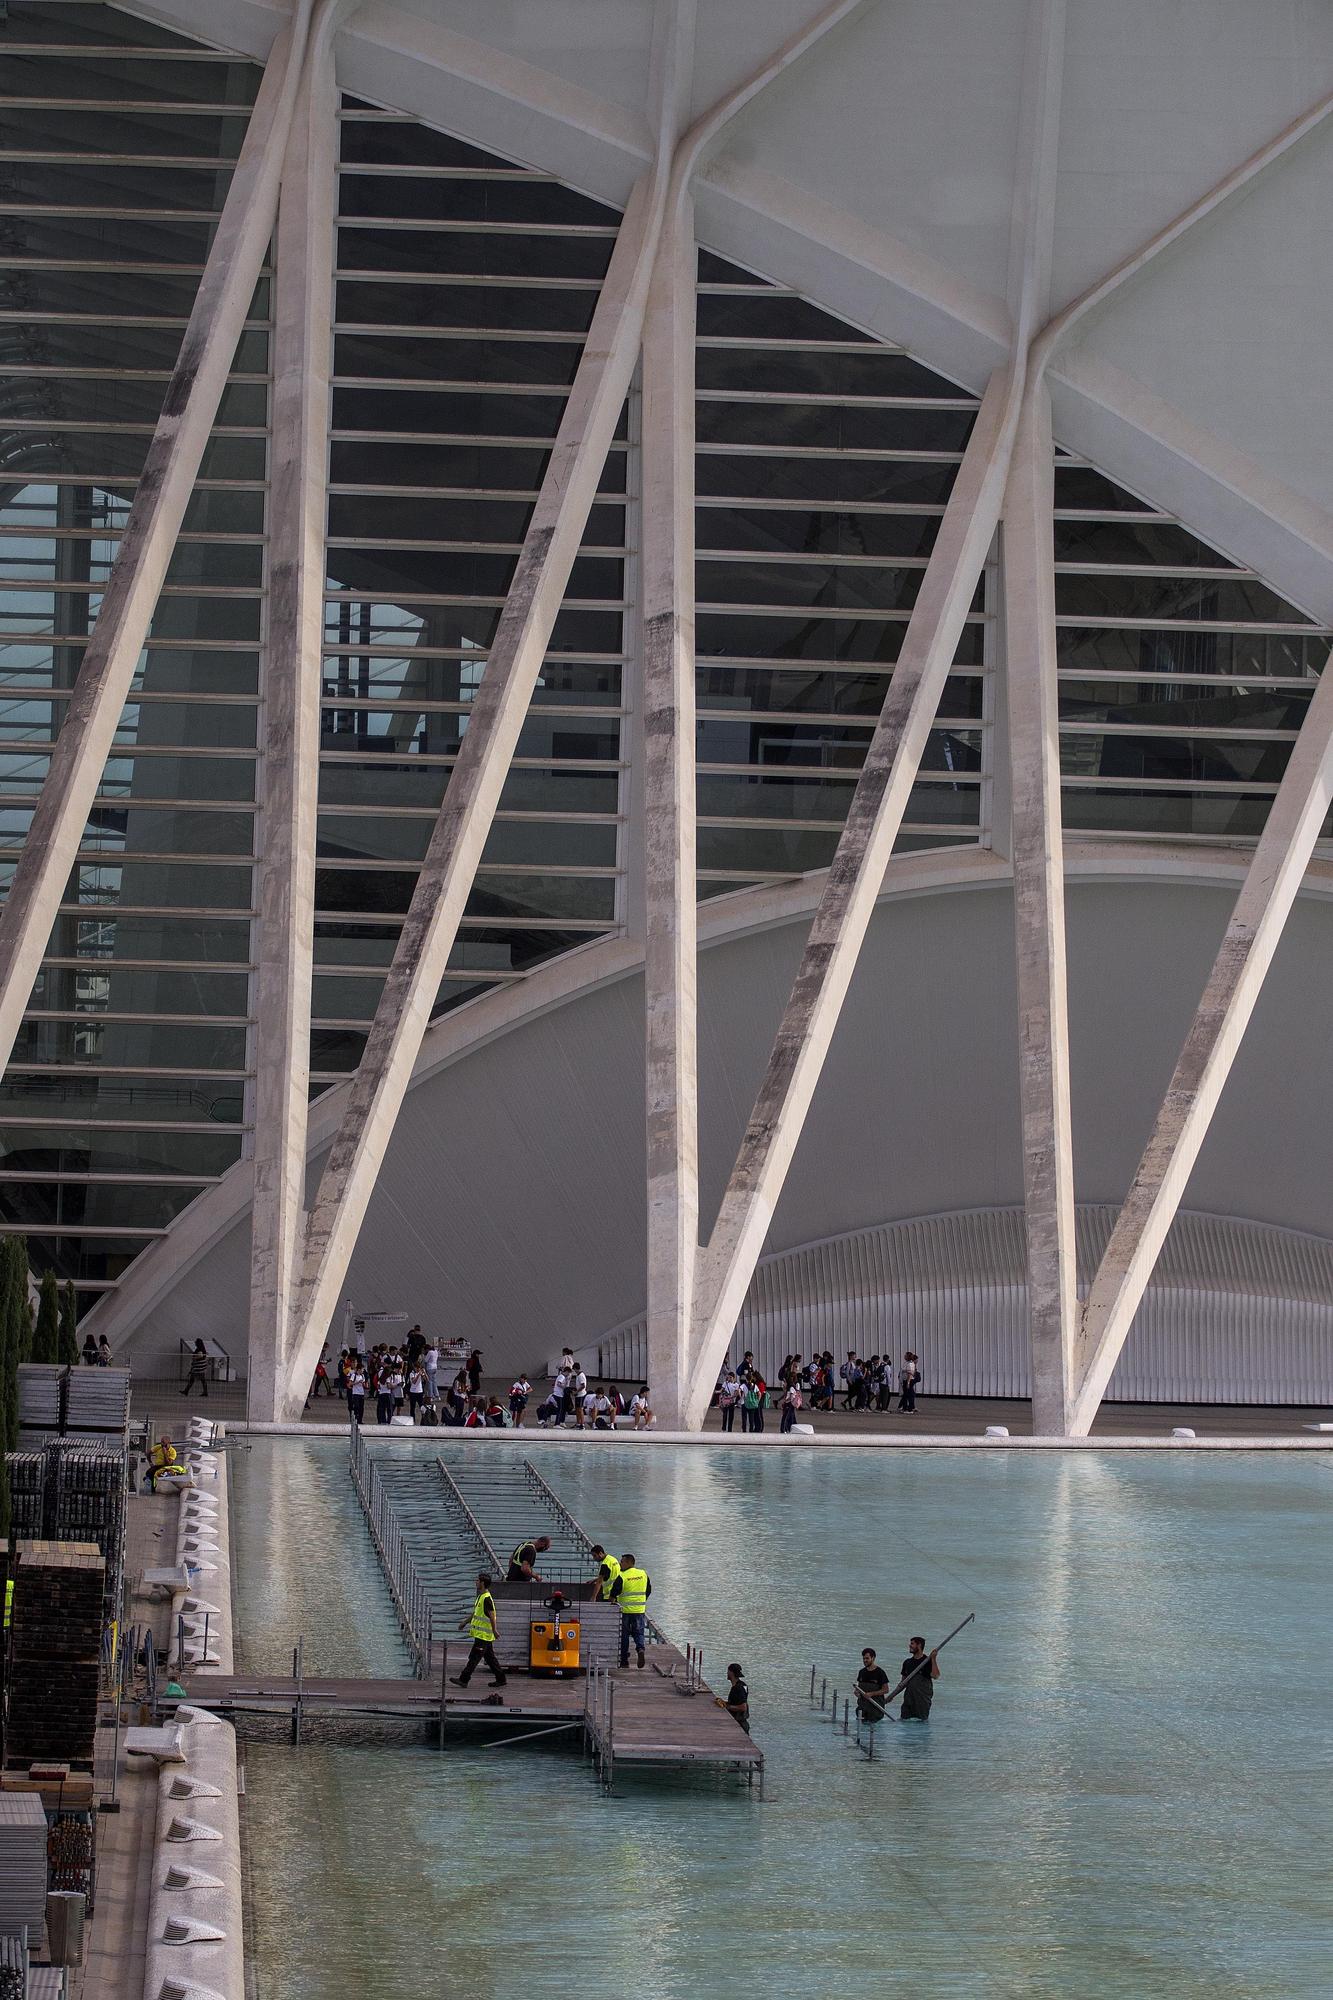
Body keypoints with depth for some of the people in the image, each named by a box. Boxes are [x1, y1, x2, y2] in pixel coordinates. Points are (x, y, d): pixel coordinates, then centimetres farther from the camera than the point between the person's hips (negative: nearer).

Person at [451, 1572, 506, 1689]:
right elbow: (475, 1613, 27)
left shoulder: (486, 1599, -17)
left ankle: (463, 1680, -7)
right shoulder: (481, 1597, 15)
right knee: (490, 1658, 13)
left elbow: (491, 1615, -21)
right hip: (482, 1634, 10)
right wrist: (465, 1622, 32)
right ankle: (500, 1679, 18)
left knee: (474, 1657, -8)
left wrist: (494, 1630, -23)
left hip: (483, 1635, -10)